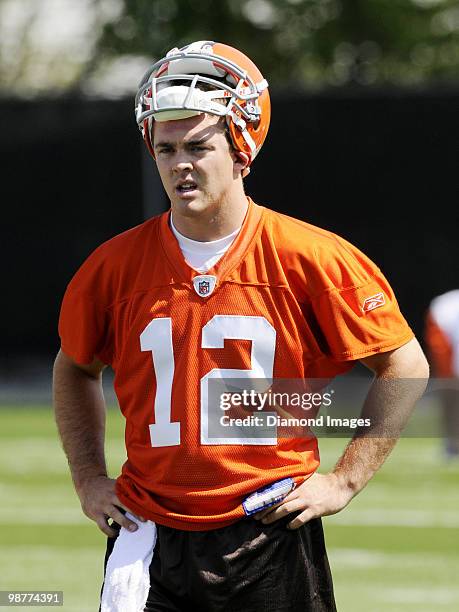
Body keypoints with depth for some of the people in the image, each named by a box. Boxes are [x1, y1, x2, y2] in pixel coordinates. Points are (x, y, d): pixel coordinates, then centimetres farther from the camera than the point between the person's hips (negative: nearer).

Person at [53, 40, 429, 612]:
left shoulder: (309, 258, -6)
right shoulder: (116, 264, 2)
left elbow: (406, 367, 1)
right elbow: (74, 368, 21)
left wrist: (344, 480, -3)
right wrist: (88, 479, 13)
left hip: (273, 537, -1)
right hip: (150, 538, 1)